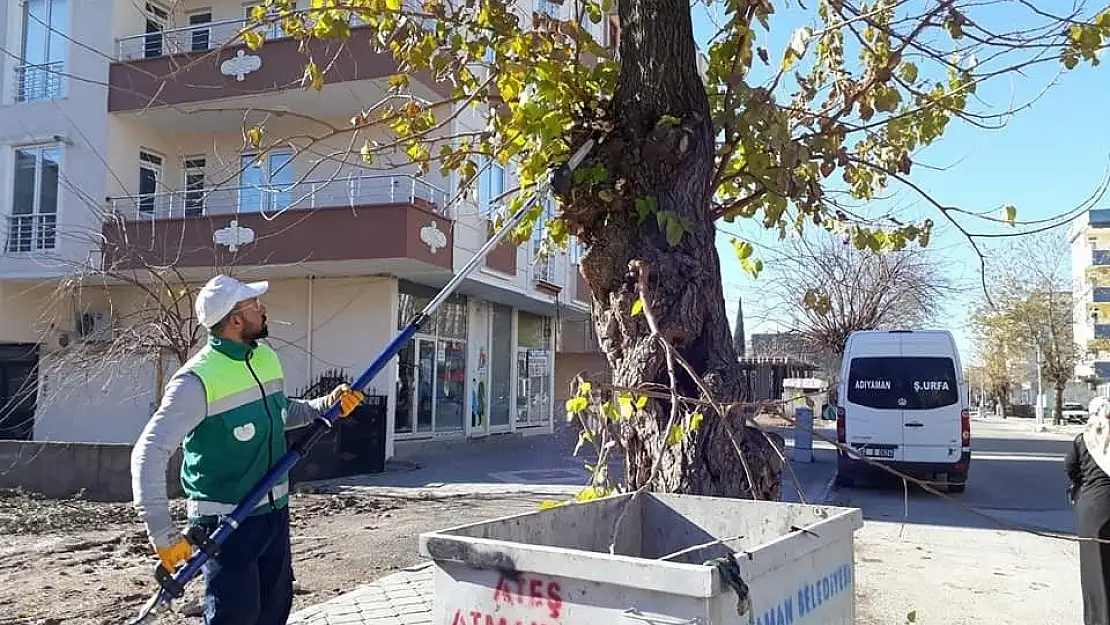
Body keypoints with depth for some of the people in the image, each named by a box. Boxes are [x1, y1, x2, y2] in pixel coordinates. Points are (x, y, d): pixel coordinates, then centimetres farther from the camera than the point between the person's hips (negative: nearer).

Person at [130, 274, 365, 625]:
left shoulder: (266, 357, 4)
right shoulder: (197, 380, -21)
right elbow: (149, 452, -23)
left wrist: (327, 405, 5)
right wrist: (162, 532, -27)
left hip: (274, 511, 8)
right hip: (226, 522, -7)